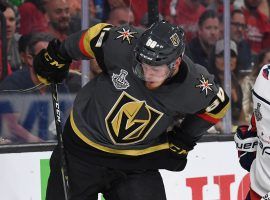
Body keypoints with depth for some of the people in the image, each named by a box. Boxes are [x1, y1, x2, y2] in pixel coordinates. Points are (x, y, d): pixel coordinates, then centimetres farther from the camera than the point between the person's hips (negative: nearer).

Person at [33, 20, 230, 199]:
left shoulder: (197, 89, -22)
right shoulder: (122, 45, -27)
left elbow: (217, 104, 0)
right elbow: (95, 35, -7)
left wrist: (185, 139, 0)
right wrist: (56, 57, 6)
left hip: (138, 162, 0)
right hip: (82, 146, 0)